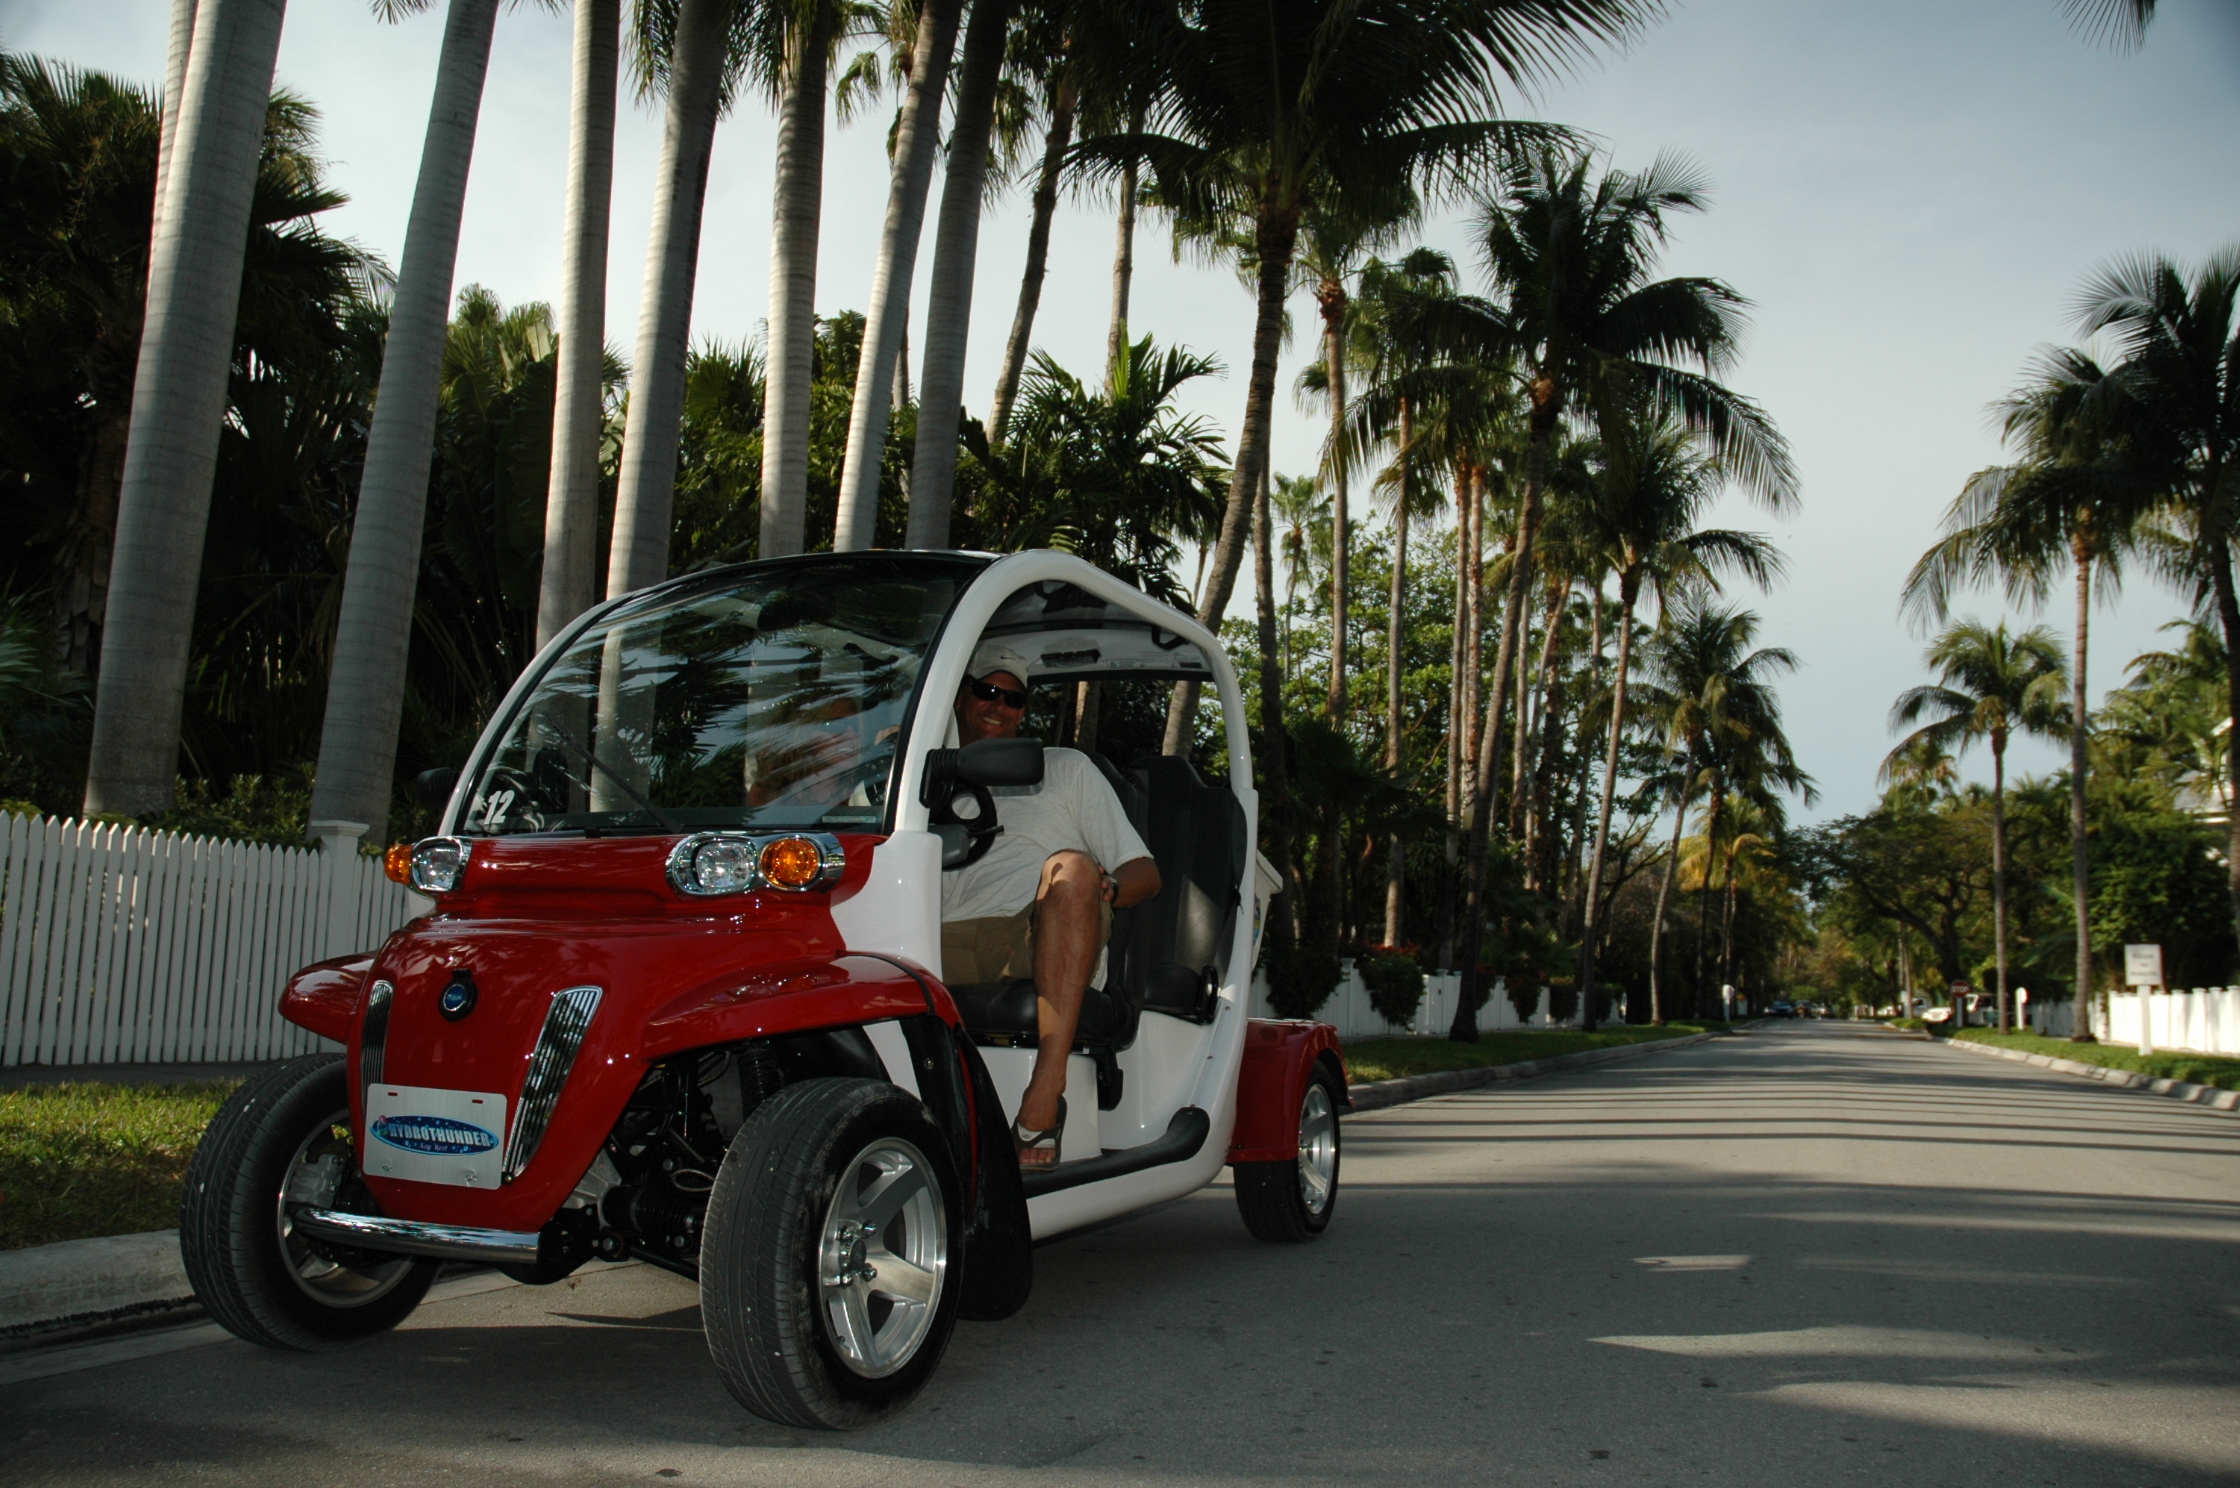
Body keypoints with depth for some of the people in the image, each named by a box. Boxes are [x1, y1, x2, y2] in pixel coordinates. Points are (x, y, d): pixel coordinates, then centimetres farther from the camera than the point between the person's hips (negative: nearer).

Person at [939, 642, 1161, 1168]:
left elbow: (1144, 871, 15)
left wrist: (1103, 889, -8)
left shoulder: (1064, 767, 24)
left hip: (1047, 945, -1)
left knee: (1070, 868, -35)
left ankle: (1045, 1092, -43)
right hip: (947, 941, 1)